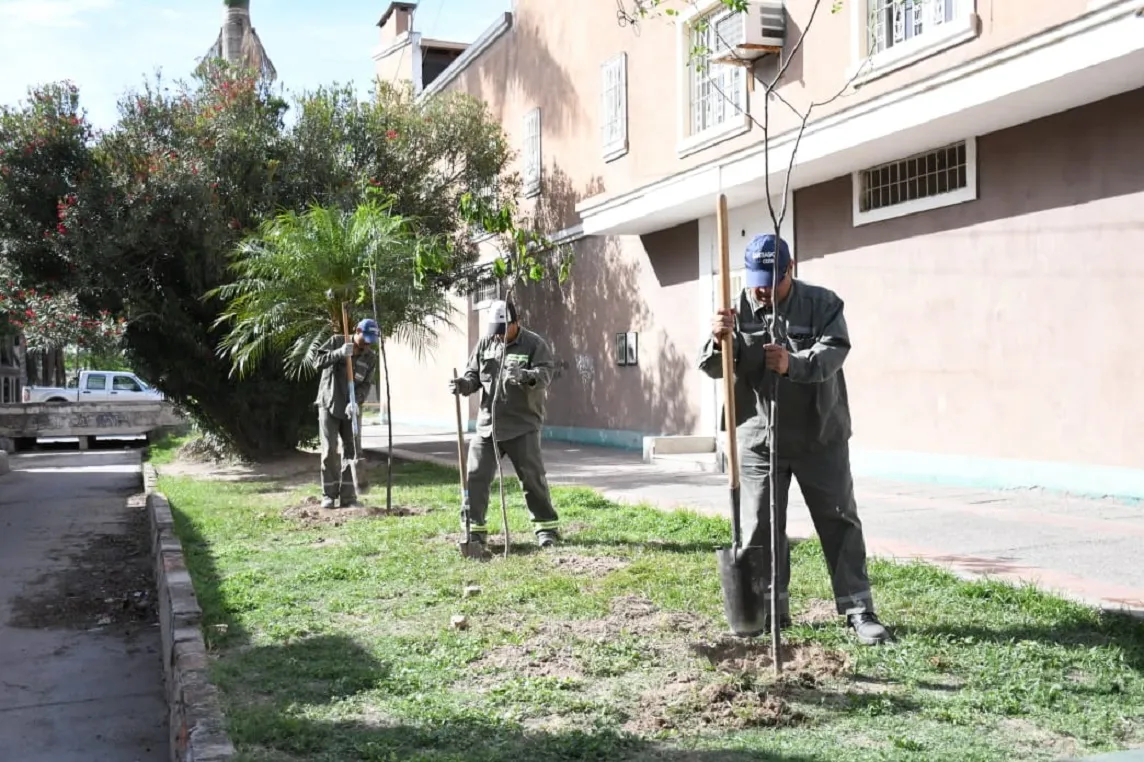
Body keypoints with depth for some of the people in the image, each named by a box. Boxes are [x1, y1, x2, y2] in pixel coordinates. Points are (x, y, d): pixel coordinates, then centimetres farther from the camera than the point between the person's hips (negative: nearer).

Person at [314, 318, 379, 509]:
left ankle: (348, 496, 5)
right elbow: (318, 362, -14)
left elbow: (366, 385, -7)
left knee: (352, 451, -1)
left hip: (351, 409, 3)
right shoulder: (337, 341, -6)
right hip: (329, 405, -2)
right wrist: (339, 353, -30)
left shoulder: (371, 357, -1)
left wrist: (356, 401, -25)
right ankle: (329, 495, 5)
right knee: (330, 451, -5)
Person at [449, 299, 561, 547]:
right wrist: (463, 384, -13)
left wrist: (524, 376, -39)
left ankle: (547, 527, 15)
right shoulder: (485, 344, 9)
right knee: (475, 476, 2)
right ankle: (475, 528, 13)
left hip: (523, 426, -4)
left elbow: (545, 375, -17)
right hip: (487, 424, 4)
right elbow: (474, 375, 11)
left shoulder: (535, 344, -5)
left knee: (533, 477, 2)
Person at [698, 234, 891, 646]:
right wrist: (718, 341, -32)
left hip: (820, 437, -1)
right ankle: (771, 608, 21)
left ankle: (858, 608, 11)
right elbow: (713, 368, -9)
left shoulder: (823, 304, -5)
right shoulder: (738, 311, -1)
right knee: (760, 527, 7)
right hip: (758, 439, 2)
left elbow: (834, 352, -19)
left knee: (839, 521, 3)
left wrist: (794, 364, -38)